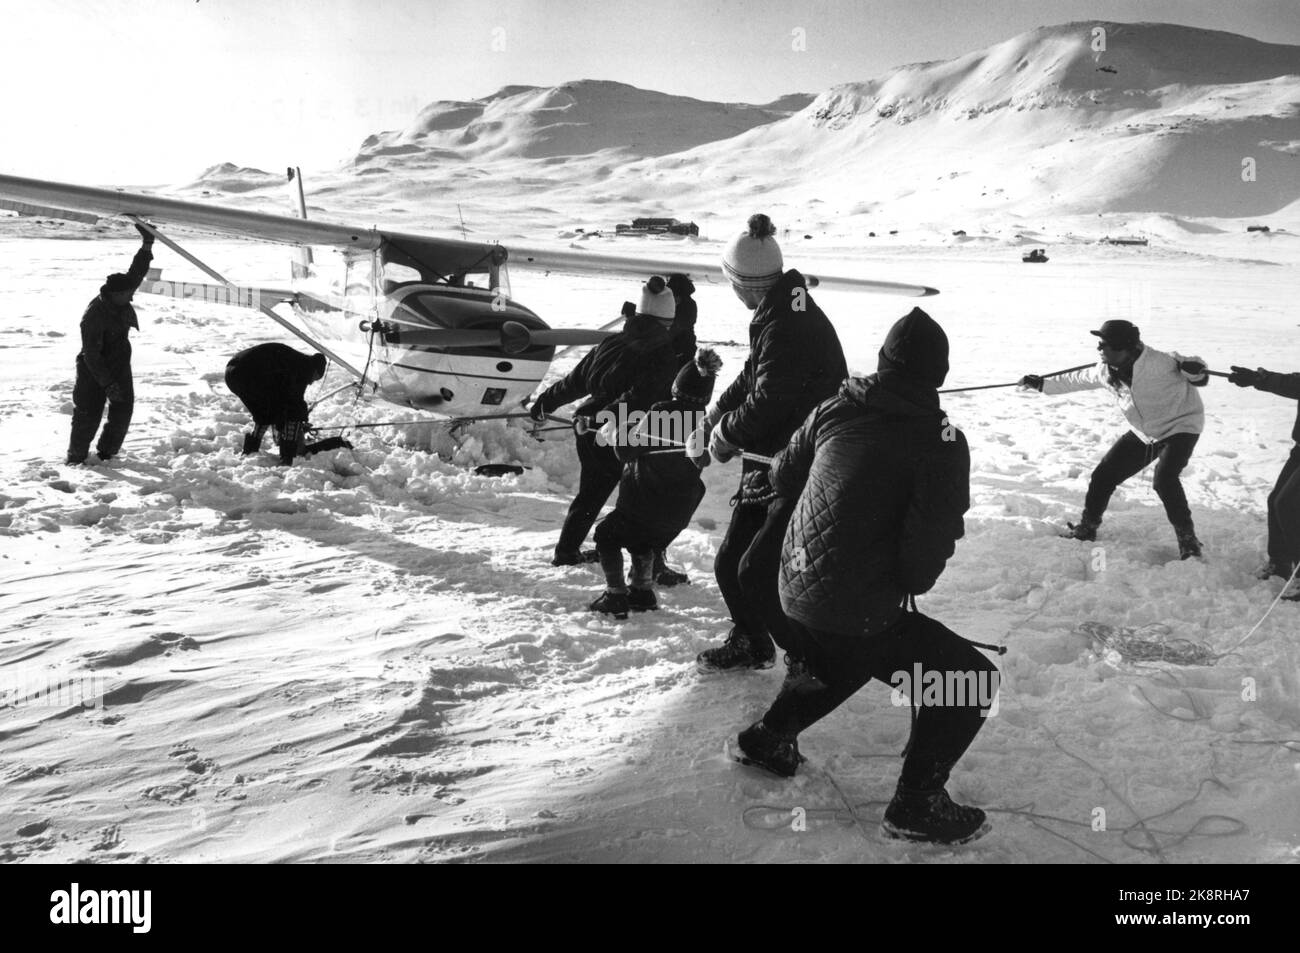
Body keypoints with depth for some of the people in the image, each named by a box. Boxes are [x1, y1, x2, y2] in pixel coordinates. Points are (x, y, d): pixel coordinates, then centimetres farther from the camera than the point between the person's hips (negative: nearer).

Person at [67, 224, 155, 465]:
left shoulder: (120, 299, -8)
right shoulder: (94, 316, -28)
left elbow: (137, 272, 3)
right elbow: (91, 355, -26)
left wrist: (147, 244, -6)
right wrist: (106, 383, -29)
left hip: (120, 365, 7)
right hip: (94, 371, -7)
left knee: (123, 409, 6)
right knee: (89, 414, -3)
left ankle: (107, 453, 18)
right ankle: (76, 457, 9)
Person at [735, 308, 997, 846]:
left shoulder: (837, 407, 0)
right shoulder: (942, 442, -16)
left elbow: (784, 477, 12)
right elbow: (927, 553, -20)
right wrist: (910, 584, 3)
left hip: (796, 593, 7)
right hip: (860, 613, -7)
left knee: (841, 668, 36)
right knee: (971, 678, 7)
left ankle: (770, 736, 45)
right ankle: (916, 804, 12)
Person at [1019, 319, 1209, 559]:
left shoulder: (1158, 363, -30)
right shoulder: (1106, 370, -8)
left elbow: (1189, 368, -20)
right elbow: (1078, 379, 11)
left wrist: (1194, 370, -45)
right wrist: (1042, 383, 17)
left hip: (1180, 425, -7)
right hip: (1144, 433, 7)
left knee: (1164, 480, -28)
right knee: (1103, 475, 5)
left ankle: (1187, 539, -11)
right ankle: (1086, 529, 25)